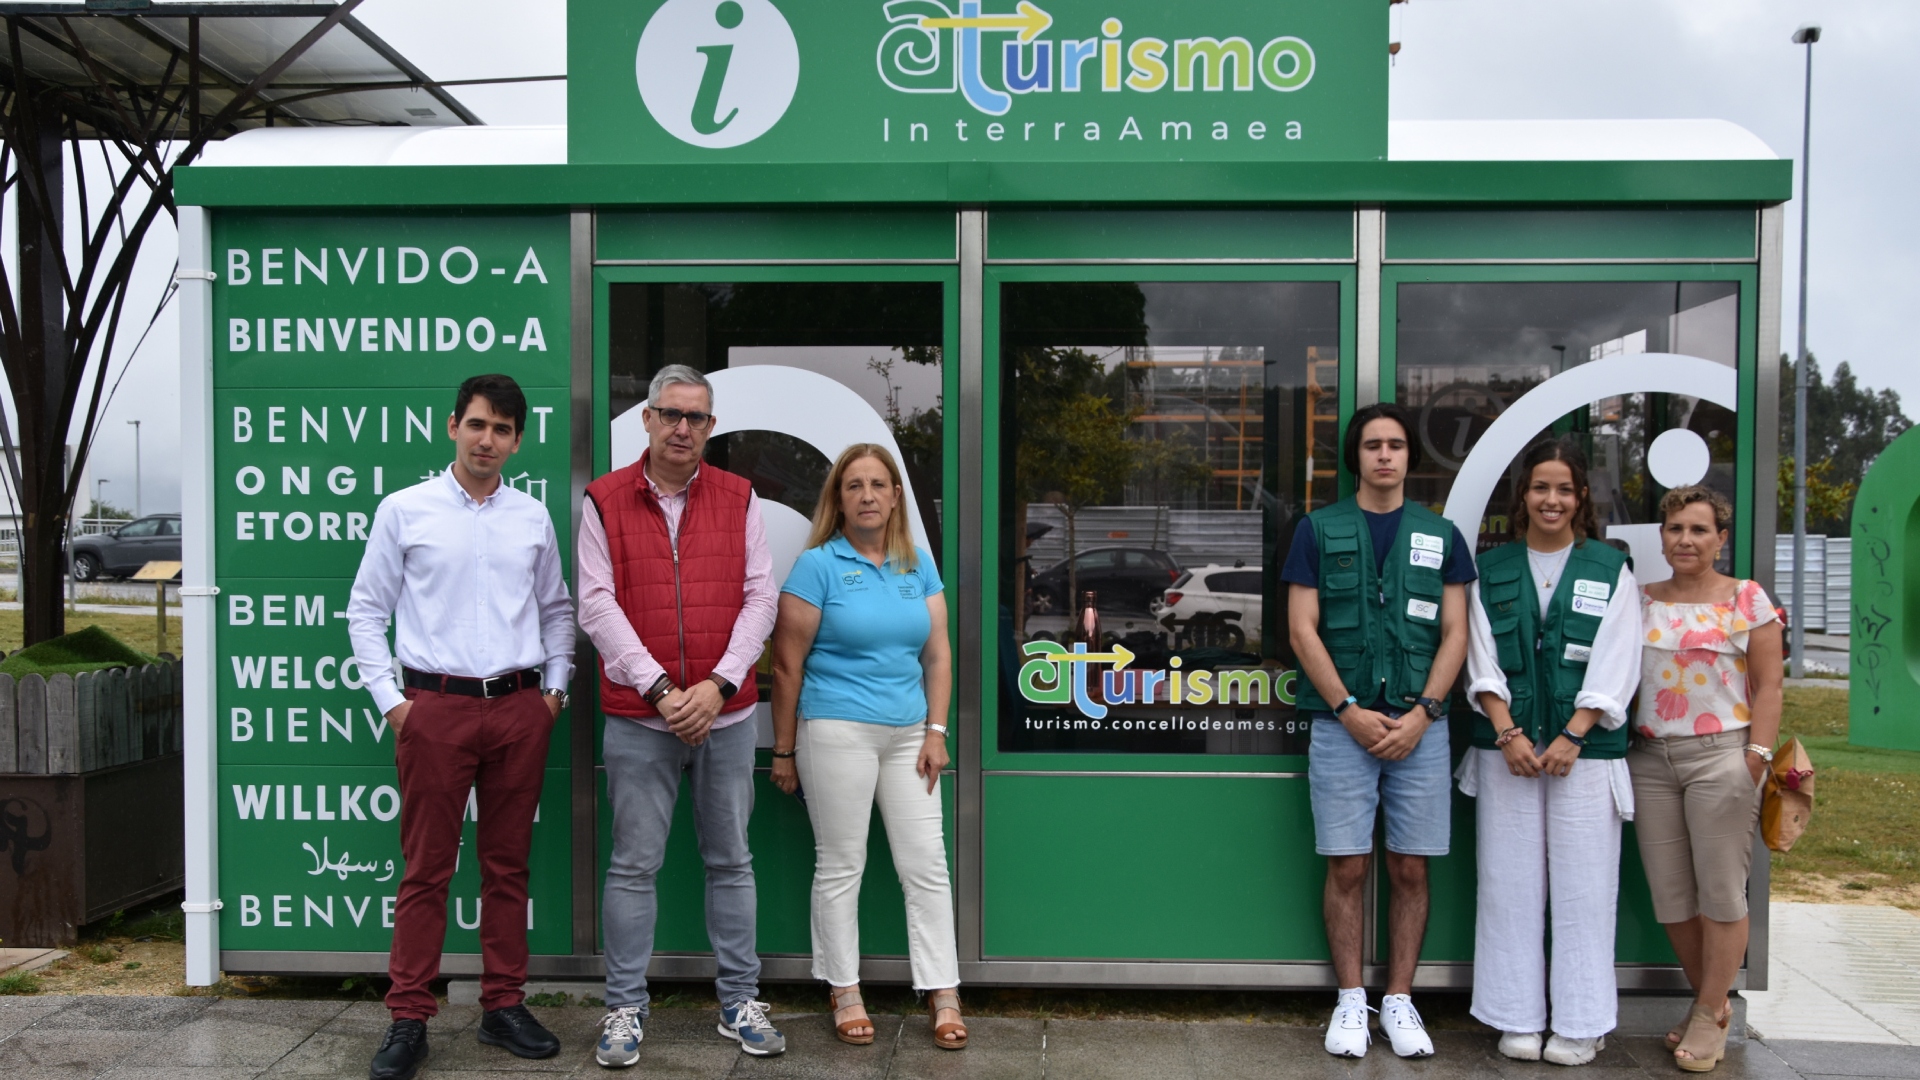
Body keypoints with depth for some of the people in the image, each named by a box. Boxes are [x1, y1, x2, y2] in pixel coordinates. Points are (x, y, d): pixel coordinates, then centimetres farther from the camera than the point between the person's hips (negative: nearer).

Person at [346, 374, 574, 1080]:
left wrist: (556, 686, 9)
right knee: (426, 870, 2)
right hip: (435, 706, -3)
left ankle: (503, 1007, 20)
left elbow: (557, 610, 18)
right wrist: (389, 698, -3)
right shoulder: (404, 510, 1)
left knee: (508, 865, 9)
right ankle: (409, 1021, 11)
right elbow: (365, 610, 4)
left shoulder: (533, 518, 10)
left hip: (521, 707, 3)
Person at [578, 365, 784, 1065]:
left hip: (727, 714, 2)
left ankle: (739, 1001, 21)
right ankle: (625, 1007, 17)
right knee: (634, 865, 4)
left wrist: (717, 683, -11)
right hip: (637, 718, -1)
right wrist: (660, 690, -14)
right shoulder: (605, 501, 1)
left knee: (731, 860, 10)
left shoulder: (738, 499, 5)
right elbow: (597, 606, -6)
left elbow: (760, 597, 1)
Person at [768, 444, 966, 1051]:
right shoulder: (818, 565, -4)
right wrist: (784, 752, -3)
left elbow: (938, 655, 10)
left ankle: (943, 996, 13)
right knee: (840, 868, 5)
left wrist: (936, 732, 2)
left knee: (927, 864, 4)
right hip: (837, 732, -4)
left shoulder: (918, 566, 9)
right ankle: (844, 994, 19)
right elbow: (788, 665, -4)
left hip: (908, 734, 4)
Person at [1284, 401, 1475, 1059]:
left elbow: (1455, 634, 5)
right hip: (1341, 725, -1)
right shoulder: (1319, 530, 4)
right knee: (1347, 868, 1)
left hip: (1418, 727, 2)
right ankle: (1351, 1002, 12)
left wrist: (1422, 713, -8)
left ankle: (1400, 1000, 16)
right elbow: (1302, 630, -2)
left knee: (1410, 869, 5)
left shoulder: (1440, 536, 9)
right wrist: (1350, 711, -9)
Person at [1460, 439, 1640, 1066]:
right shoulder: (1493, 572, 9)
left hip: (1585, 750, -1)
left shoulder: (1611, 571, 5)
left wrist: (1571, 737, -11)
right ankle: (1518, 1019, 14)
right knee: (1509, 884, 4)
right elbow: (1483, 665, 4)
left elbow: (1614, 670, -2)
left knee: (1583, 886, 1)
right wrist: (1508, 733, -8)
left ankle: (1581, 1024, 12)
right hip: (1507, 749, 2)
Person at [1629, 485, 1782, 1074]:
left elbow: (1767, 687, -2)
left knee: (1720, 892, 0)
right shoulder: (1642, 600, 10)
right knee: (1670, 895, 8)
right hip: (1650, 758, 4)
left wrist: (1756, 760, -10)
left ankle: (1710, 1014, 14)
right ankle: (1709, 1002, 25)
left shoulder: (1747, 599, 0)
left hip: (1720, 754, -4)